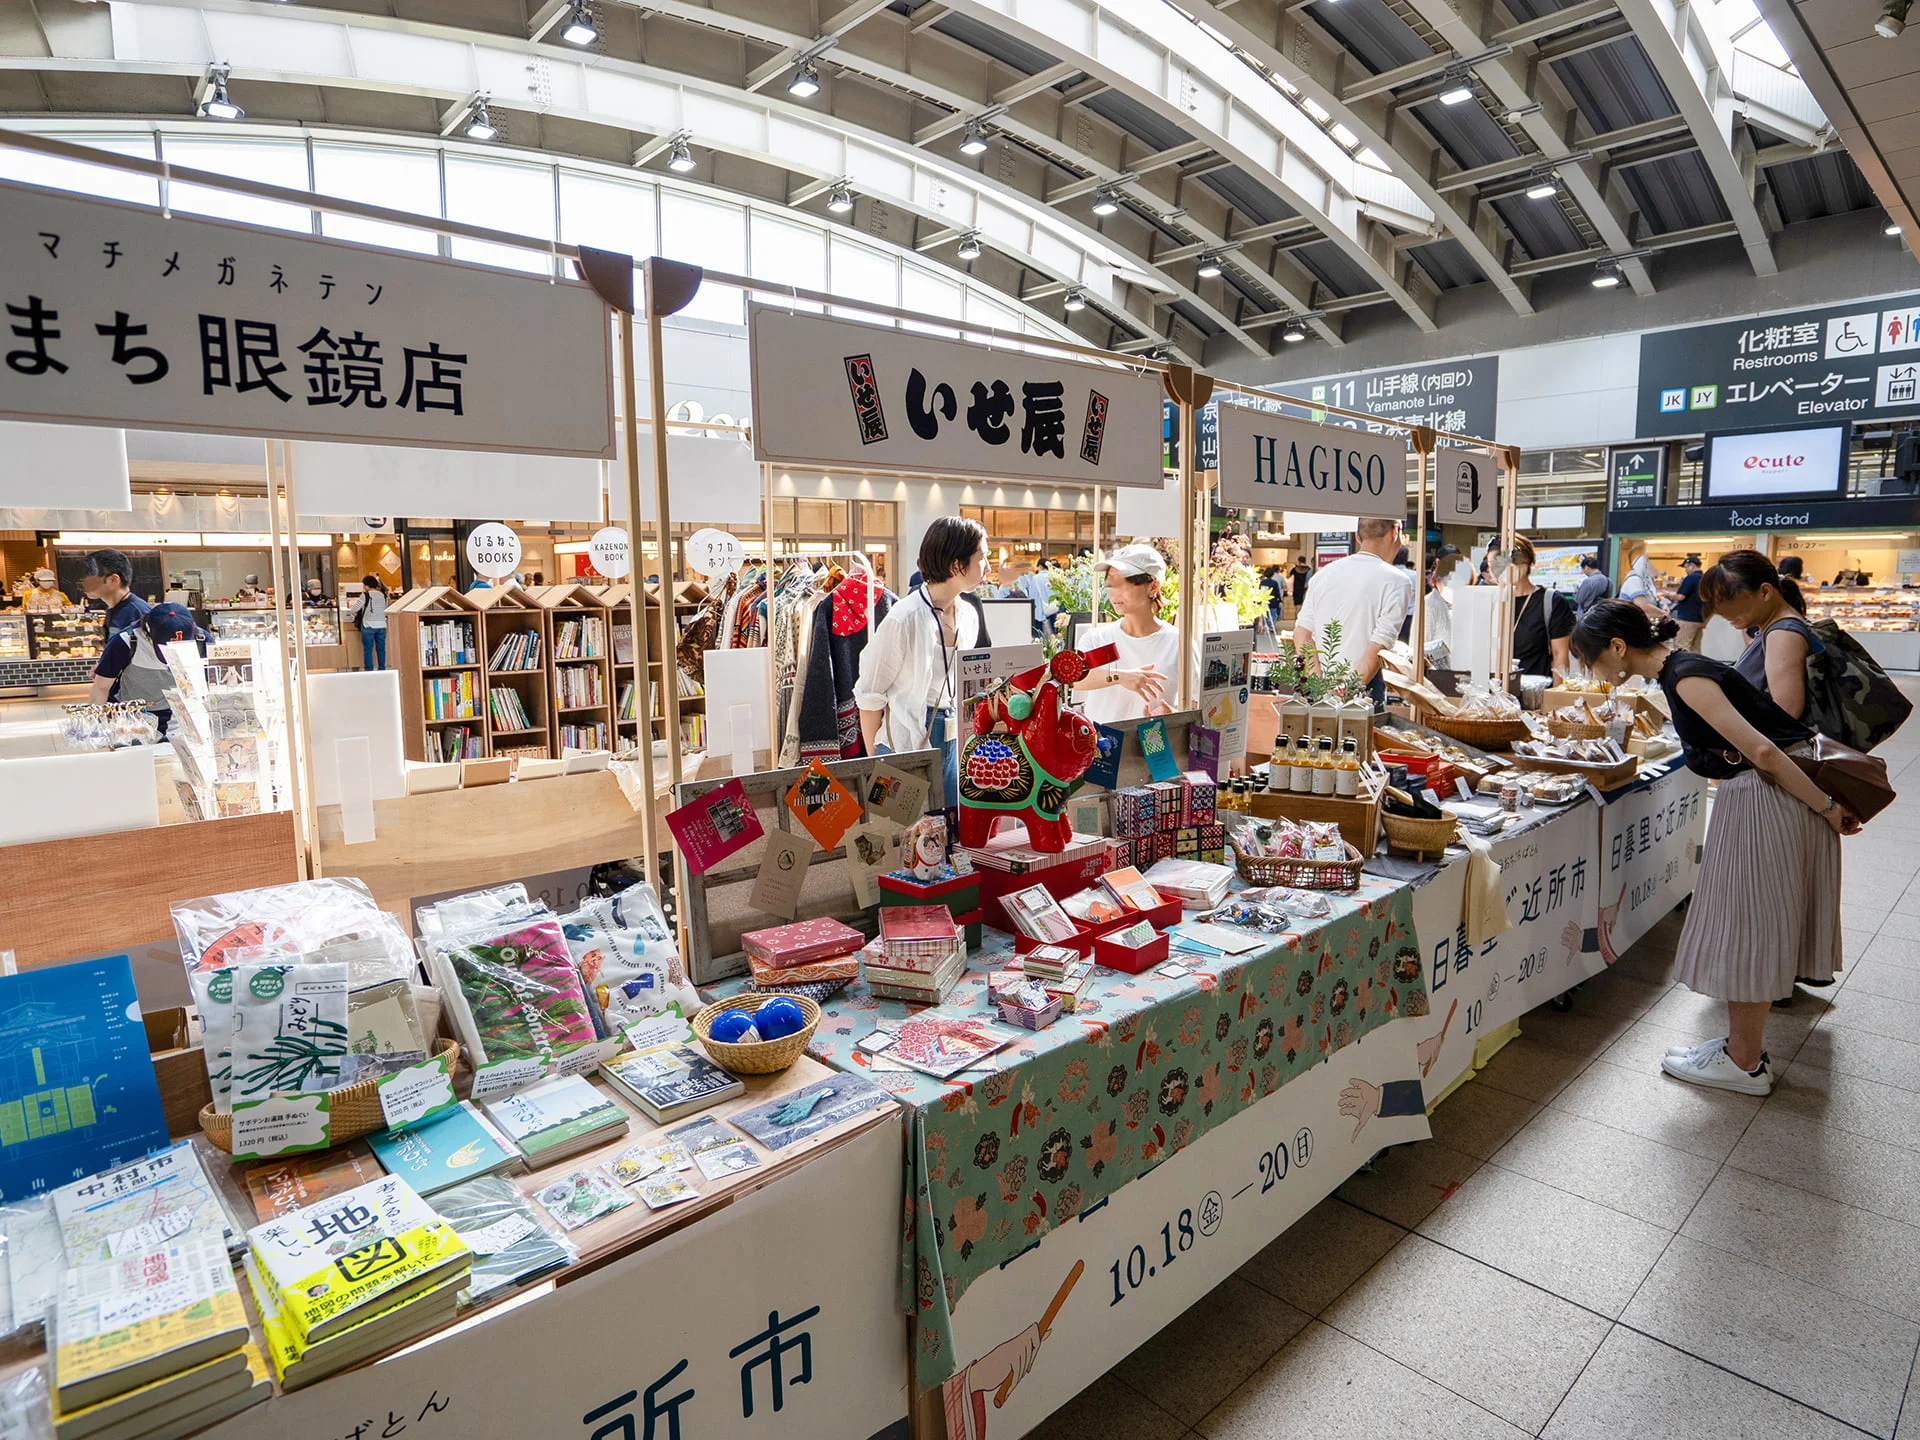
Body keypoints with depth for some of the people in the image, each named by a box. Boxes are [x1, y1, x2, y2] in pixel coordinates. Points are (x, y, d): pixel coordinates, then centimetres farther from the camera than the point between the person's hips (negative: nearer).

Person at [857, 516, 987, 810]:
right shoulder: (903, 620, -19)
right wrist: (874, 763, -4)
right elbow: (870, 696, -11)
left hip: (948, 742, 7)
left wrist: (960, 751, 15)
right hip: (903, 745, -7)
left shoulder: (969, 615, 4)